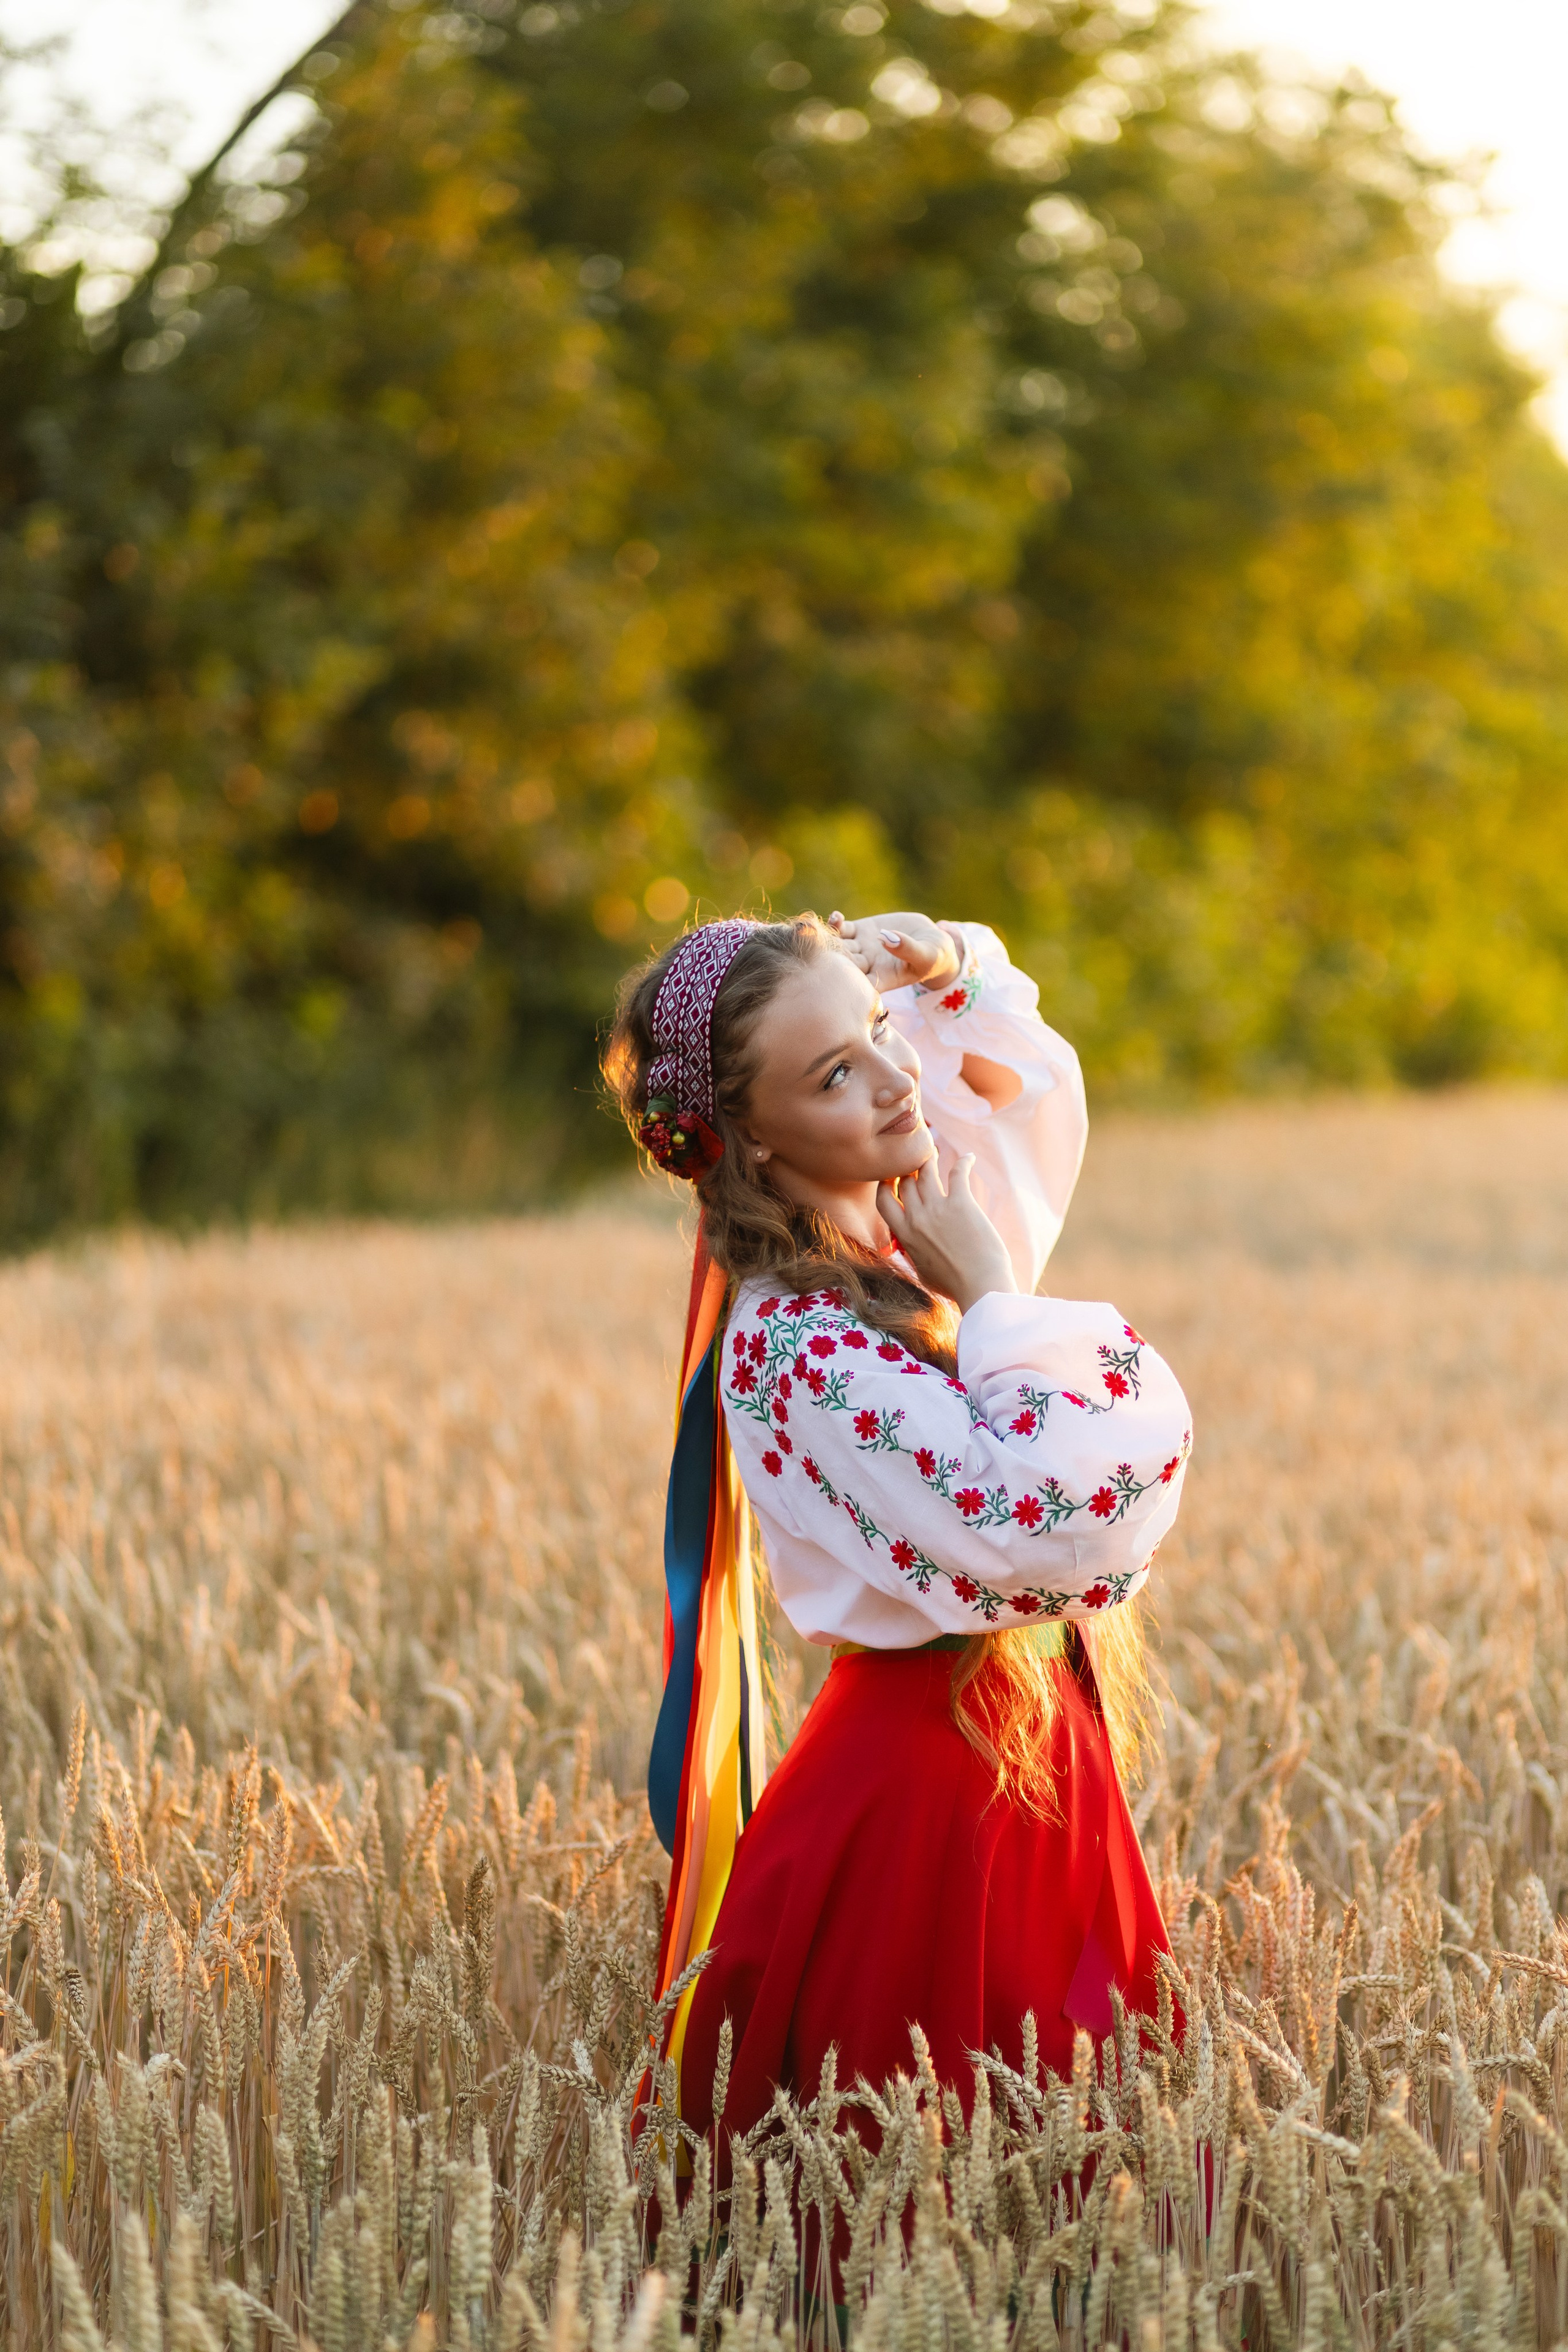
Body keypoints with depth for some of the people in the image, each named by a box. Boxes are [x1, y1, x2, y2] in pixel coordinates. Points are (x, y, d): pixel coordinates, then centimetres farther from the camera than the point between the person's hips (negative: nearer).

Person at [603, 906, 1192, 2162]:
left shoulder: (909, 1224, 1)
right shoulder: (793, 1350, -23)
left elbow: (1031, 1080, 23)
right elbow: (1034, 1525, -33)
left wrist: (941, 970, 4)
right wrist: (996, 1301, -21)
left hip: (1051, 1740, 8)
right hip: (928, 1787, -8)